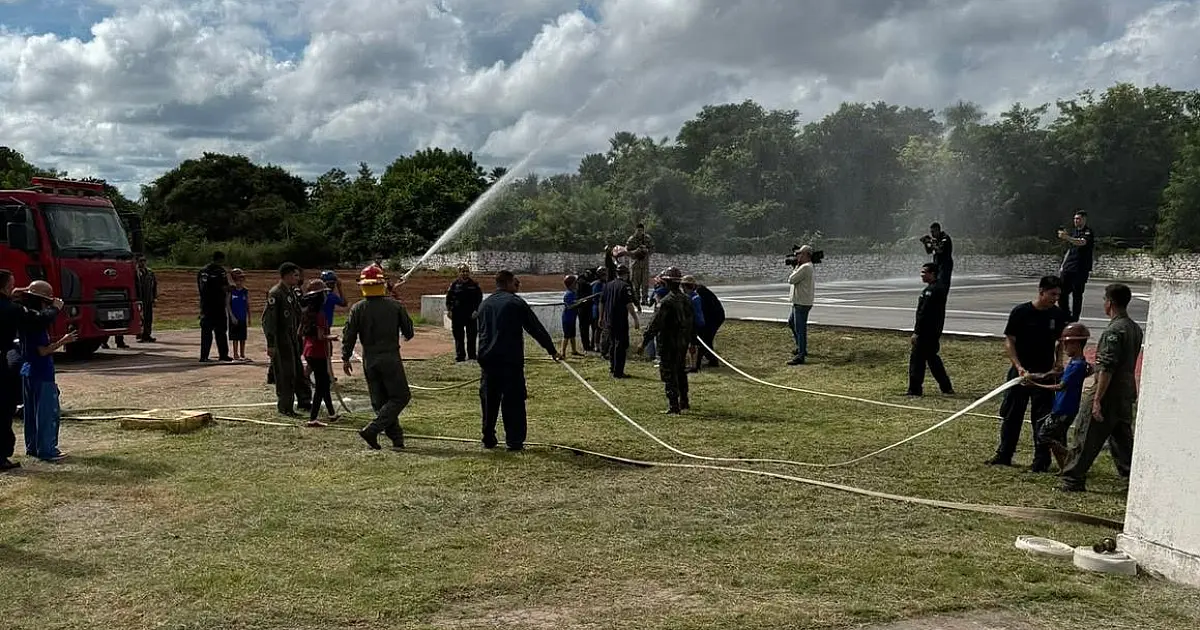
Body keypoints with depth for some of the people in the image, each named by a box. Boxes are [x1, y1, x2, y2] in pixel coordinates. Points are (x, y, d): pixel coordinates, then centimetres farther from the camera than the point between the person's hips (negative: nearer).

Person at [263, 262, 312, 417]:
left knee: (298, 371, 14)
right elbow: (268, 320, -18)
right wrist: (270, 344, -20)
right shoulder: (275, 293, -15)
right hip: (281, 340, -8)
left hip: (293, 339, 8)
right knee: (285, 374, -2)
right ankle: (285, 407, 8)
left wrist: (298, 336, 18)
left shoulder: (292, 292, 12)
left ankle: (304, 401, 25)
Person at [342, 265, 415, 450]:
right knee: (400, 396, 3)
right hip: (390, 357, -3)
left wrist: (346, 358, 8)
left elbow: (348, 334, -2)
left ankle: (397, 438, 13)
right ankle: (371, 431, -10)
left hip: (369, 360, 4)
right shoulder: (395, 305, -5)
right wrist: (407, 336, 27)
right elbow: (409, 331, 3)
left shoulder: (357, 308, -2)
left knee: (379, 400, 13)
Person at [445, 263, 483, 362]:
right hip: (457, 314, 0)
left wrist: (476, 310, -7)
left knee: (472, 336, 4)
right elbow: (449, 297, 5)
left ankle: (472, 356, 12)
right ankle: (460, 355, 12)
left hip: (471, 314, 0)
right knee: (458, 336, 4)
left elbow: (479, 298, 3)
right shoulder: (454, 284, 3)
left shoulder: (474, 284, 3)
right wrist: (449, 310, -4)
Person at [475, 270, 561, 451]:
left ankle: (488, 439, 17)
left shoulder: (484, 304, 14)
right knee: (513, 400, 0)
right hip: (510, 359, -5)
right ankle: (514, 441, 0)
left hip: (487, 358, 6)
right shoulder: (516, 302, -4)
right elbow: (536, 328, -2)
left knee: (489, 399, 12)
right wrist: (552, 350, 4)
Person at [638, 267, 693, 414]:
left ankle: (673, 407, -2)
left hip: (668, 345, -8)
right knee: (681, 373, 20)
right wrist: (692, 342, 24)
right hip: (683, 343, 8)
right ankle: (684, 403, 29)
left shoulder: (667, 301, -19)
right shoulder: (686, 300, 6)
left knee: (669, 375, -1)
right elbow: (691, 323, 14)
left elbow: (655, 324, -21)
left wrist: (644, 342, -17)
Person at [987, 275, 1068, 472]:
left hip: (1045, 374, 1)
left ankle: (1041, 460, 11)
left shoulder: (1058, 315, 0)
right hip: (1020, 372, -1)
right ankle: (1004, 455, 20)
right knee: (1012, 415, 9)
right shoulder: (1021, 312, -8)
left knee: (1042, 418, 2)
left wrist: (1058, 364, -1)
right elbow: (1009, 341, -6)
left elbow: (1060, 343, 13)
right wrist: (1019, 367, -16)